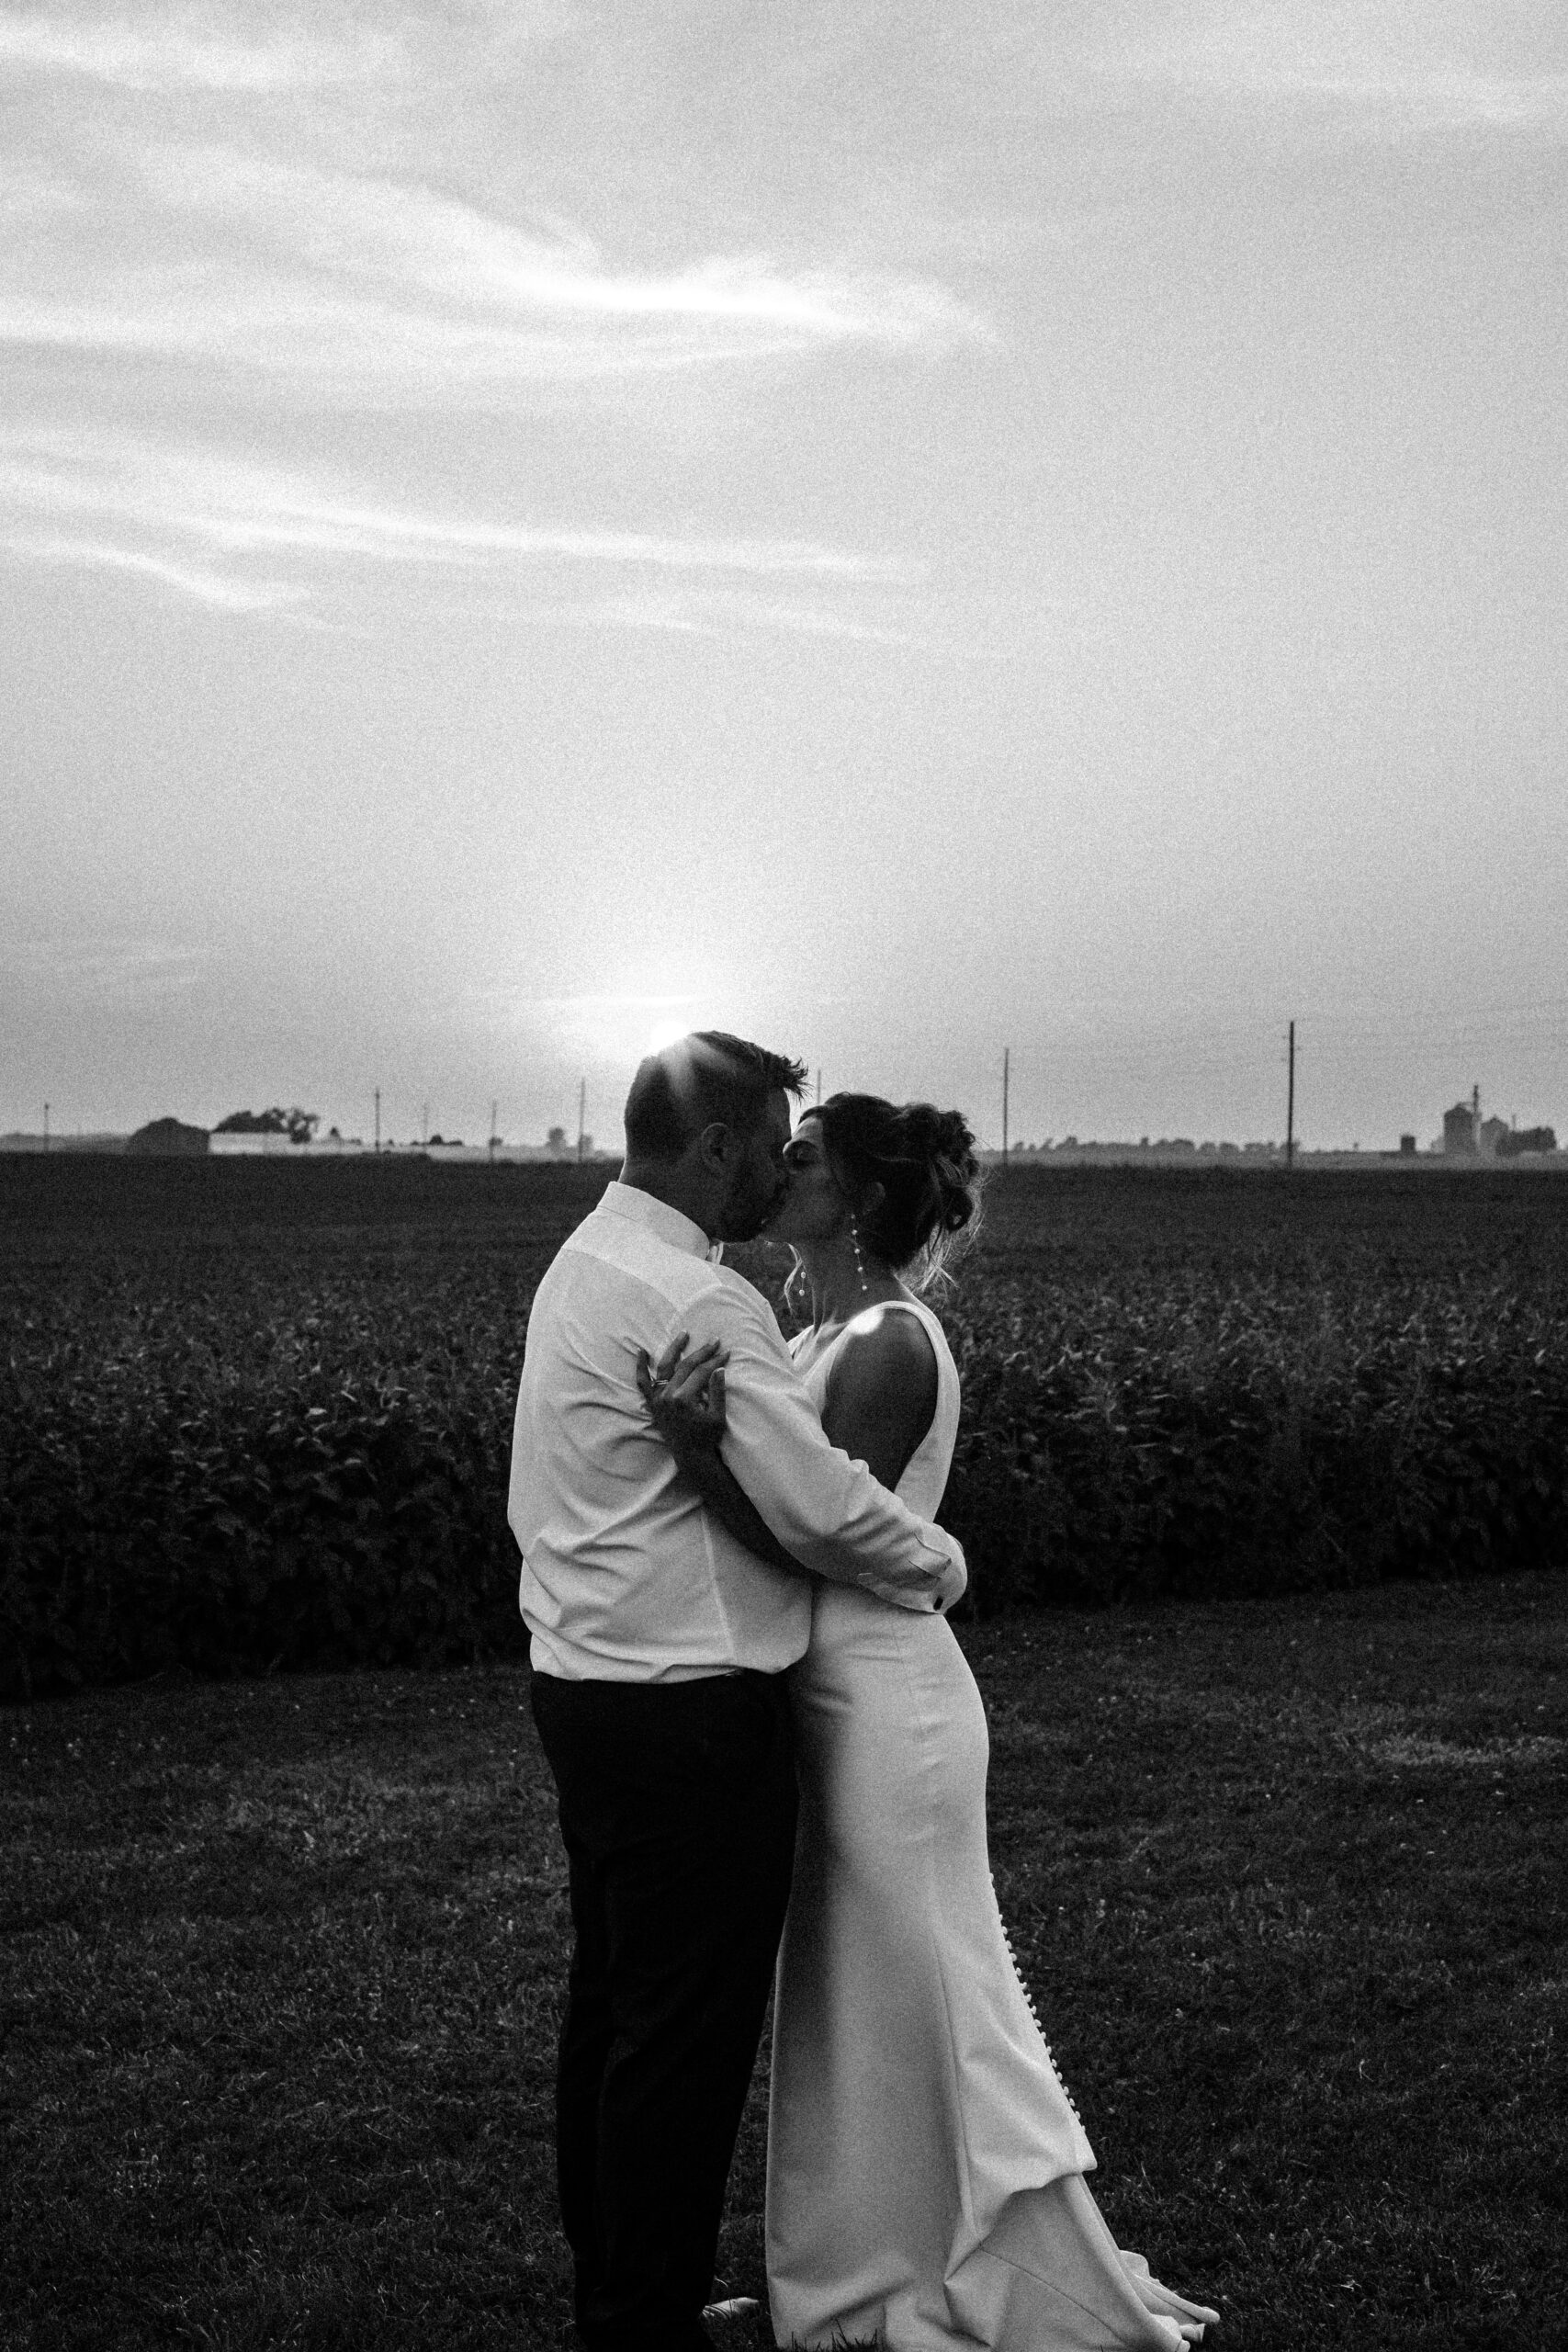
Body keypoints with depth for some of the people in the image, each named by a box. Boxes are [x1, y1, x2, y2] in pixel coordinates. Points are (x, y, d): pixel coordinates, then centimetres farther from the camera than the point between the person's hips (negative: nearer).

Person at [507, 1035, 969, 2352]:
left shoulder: (588, 1259, 11)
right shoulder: (696, 1299, -20)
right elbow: (821, 1506, -20)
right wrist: (942, 1566, -5)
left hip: (588, 1683, 11)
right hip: (688, 1711, -10)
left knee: (614, 1999, 19)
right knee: (688, 2030, 1)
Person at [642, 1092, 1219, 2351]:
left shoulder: (891, 1346, -18)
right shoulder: (828, 1335, 9)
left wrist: (694, 1441, -33)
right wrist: (704, 1429, -8)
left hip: (886, 1706, -9)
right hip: (835, 1702, 9)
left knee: (914, 1998, 3)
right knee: (848, 1999, 17)